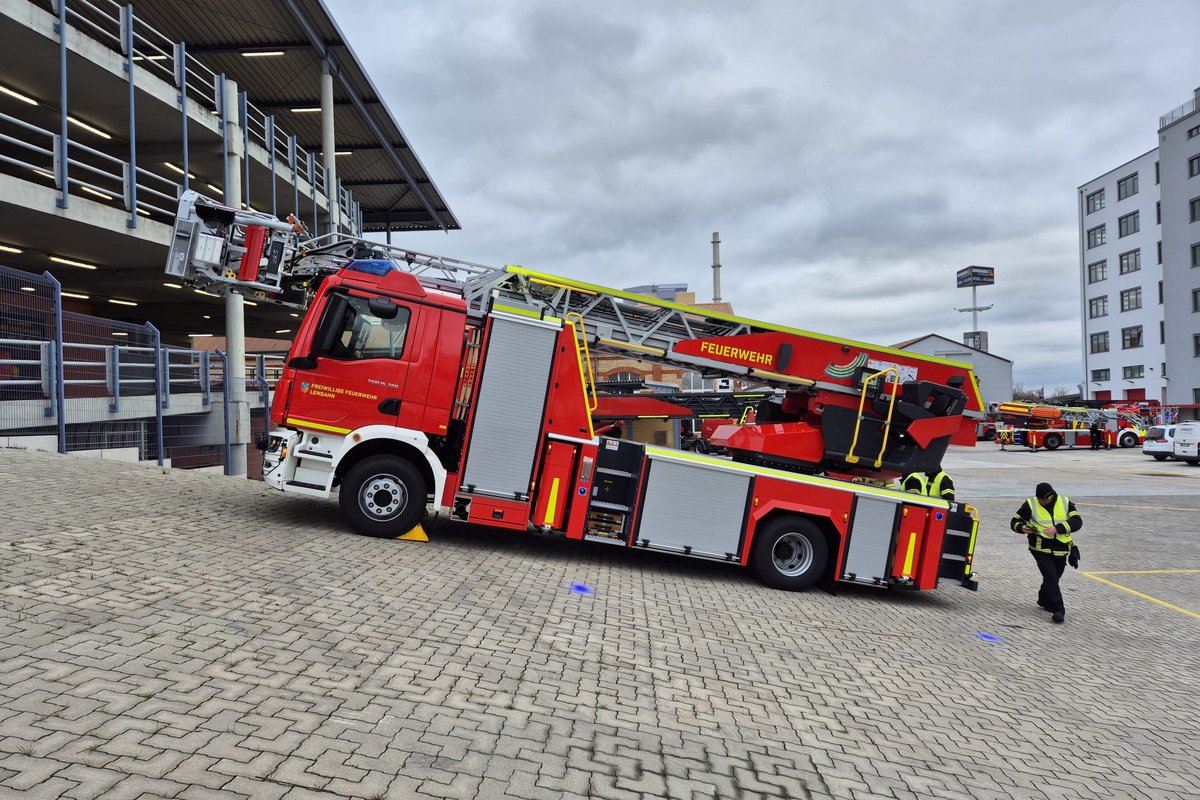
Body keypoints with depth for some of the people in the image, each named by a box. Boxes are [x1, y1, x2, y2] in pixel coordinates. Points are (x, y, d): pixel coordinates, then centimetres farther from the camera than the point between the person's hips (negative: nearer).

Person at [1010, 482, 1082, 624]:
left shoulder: (1065, 503, 1)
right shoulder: (1031, 504, -3)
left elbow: (1077, 521, -11)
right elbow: (1015, 521, 4)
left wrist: (1057, 528, -25)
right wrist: (1021, 528, -20)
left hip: (1061, 549, 3)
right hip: (1041, 549, -3)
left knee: (1054, 577, 17)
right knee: (1051, 577, -14)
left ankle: (1044, 600, 42)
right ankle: (1058, 609, -10)